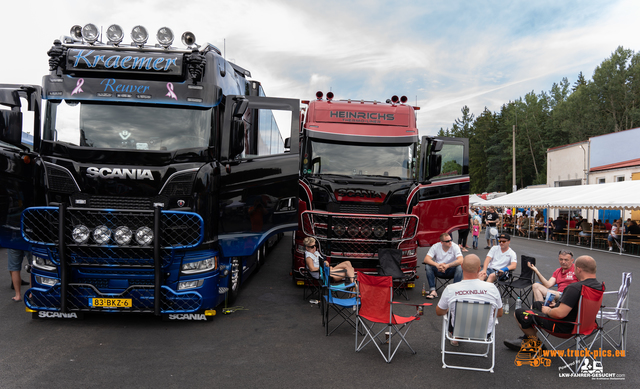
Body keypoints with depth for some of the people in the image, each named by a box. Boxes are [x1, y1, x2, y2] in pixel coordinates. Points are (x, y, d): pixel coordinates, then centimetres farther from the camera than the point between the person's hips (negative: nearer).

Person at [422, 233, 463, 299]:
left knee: (459, 267, -31)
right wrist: (437, 265, -38)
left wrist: (447, 265, -40)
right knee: (428, 266, -26)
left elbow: (460, 261, -26)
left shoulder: (455, 246, -12)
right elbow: (426, 259, -19)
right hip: (438, 271, 1)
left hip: (451, 271, -1)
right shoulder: (435, 246, -9)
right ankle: (433, 291, -25)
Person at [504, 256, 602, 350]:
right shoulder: (598, 285, -2)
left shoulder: (575, 288, -32)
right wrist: (558, 305, 11)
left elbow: (560, 314, -34)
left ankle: (536, 343, 15)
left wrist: (548, 311, -13)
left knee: (519, 313, -4)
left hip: (563, 326, -10)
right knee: (536, 304, 28)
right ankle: (526, 338, 30)